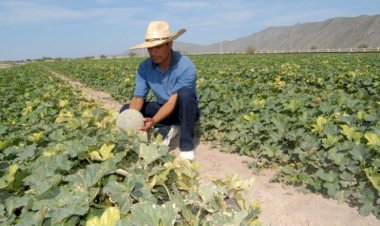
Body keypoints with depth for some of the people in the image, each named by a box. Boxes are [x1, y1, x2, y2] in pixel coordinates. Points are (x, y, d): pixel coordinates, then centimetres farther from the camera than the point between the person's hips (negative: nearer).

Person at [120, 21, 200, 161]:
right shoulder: (144, 67, -13)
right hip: (163, 108, 5)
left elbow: (173, 101, -32)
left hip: (185, 110, -5)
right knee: (126, 111, -12)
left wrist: (153, 121, -47)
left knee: (185, 93, -38)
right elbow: (138, 98, -16)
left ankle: (187, 147, -24)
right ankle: (171, 128, 1)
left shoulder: (185, 67, -28)